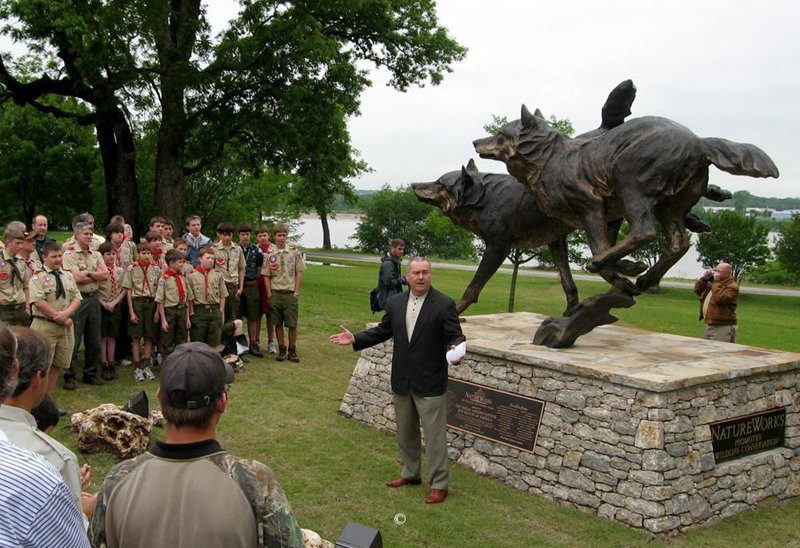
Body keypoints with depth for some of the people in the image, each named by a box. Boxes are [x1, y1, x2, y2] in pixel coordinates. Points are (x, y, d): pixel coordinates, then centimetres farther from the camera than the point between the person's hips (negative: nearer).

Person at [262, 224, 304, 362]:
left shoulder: (294, 253, 3)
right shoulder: (269, 255, 3)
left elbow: (299, 274, 4)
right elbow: (266, 276, 5)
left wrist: (296, 292, -3)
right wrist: (269, 294, -2)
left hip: (290, 293, -1)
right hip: (275, 293, 1)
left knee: (292, 324, 0)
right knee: (278, 323, 6)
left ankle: (292, 351, 11)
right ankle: (281, 350, 16)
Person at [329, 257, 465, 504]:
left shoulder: (444, 305, -11)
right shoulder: (395, 304, 5)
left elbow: (455, 336, -12)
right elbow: (382, 331, 13)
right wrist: (354, 338, 4)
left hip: (429, 383, -6)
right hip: (402, 382, 6)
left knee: (435, 434, 1)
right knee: (405, 432, 19)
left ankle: (439, 484, 13)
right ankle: (410, 473, 37)